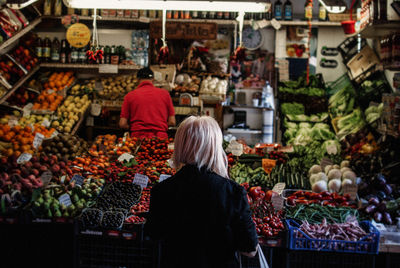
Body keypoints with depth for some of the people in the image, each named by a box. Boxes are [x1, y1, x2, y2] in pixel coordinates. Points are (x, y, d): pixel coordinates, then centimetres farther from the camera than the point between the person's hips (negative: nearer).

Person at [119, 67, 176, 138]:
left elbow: (122, 124, 3)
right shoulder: (165, 93, 9)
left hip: (138, 137, 0)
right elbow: (172, 122, 8)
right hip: (160, 137, 1)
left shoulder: (130, 95, 6)